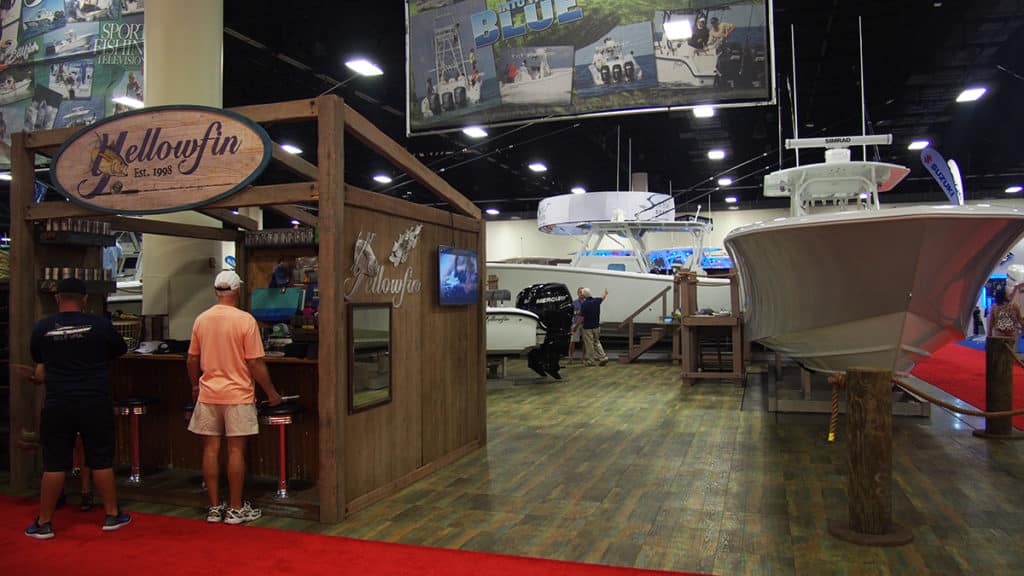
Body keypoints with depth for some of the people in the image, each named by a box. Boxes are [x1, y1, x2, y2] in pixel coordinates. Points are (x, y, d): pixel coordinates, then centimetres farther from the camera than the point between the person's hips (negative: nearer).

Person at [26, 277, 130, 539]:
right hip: (95, 403, -1)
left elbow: (38, 362, 16)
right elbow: (121, 350, 11)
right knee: (101, 461, 8)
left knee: (54, 464, 8)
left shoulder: (42, 328, -1)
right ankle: (112, 515, 18)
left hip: (58, 405, 1)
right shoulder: (99, 325, -6)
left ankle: (44, 523, 16)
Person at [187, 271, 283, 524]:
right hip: (237, 395, -4)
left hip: (208, 394, 4)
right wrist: (271, 392, -1)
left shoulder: (201, 320, 3)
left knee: (211, 449, 9)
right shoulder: (245, 320, -12)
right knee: (236, 451, 3)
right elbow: (255, 363, -12)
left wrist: (195, 386, 27)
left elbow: (192, 360, 10)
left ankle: (214, 507, 18)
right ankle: (235, 508, 11)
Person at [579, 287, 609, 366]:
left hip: (587, 328, -6)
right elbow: (603, 297, 23)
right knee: (597, 342, 19)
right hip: (596, 326, 6)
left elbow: (581, 317, -17)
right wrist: (606, 293, 45)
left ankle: (591, 361, 10)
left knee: (589, 344, 3)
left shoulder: (584, 304, -18)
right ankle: (603, 357, 8)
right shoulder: (596, 301, -1)